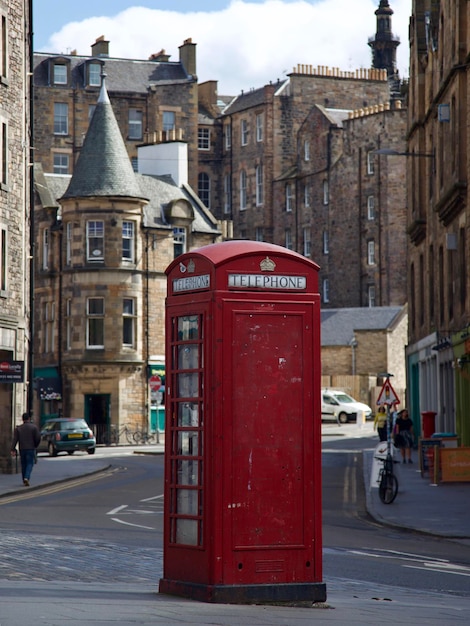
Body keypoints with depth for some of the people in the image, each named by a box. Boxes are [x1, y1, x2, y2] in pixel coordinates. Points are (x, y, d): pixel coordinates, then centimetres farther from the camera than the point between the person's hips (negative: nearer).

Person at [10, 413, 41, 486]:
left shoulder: (18, 428, 2)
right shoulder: (34, 427, -3)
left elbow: (15, 439, -5)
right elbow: (38, 438, -8)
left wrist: (13, 450, -10)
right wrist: (35, 445, 10)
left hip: (22, 449, 2)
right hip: (31, 449, -2)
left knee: (23, 464, 13)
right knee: (30, 464, 0)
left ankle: (24, 480, 18)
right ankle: (26, 478, -22)